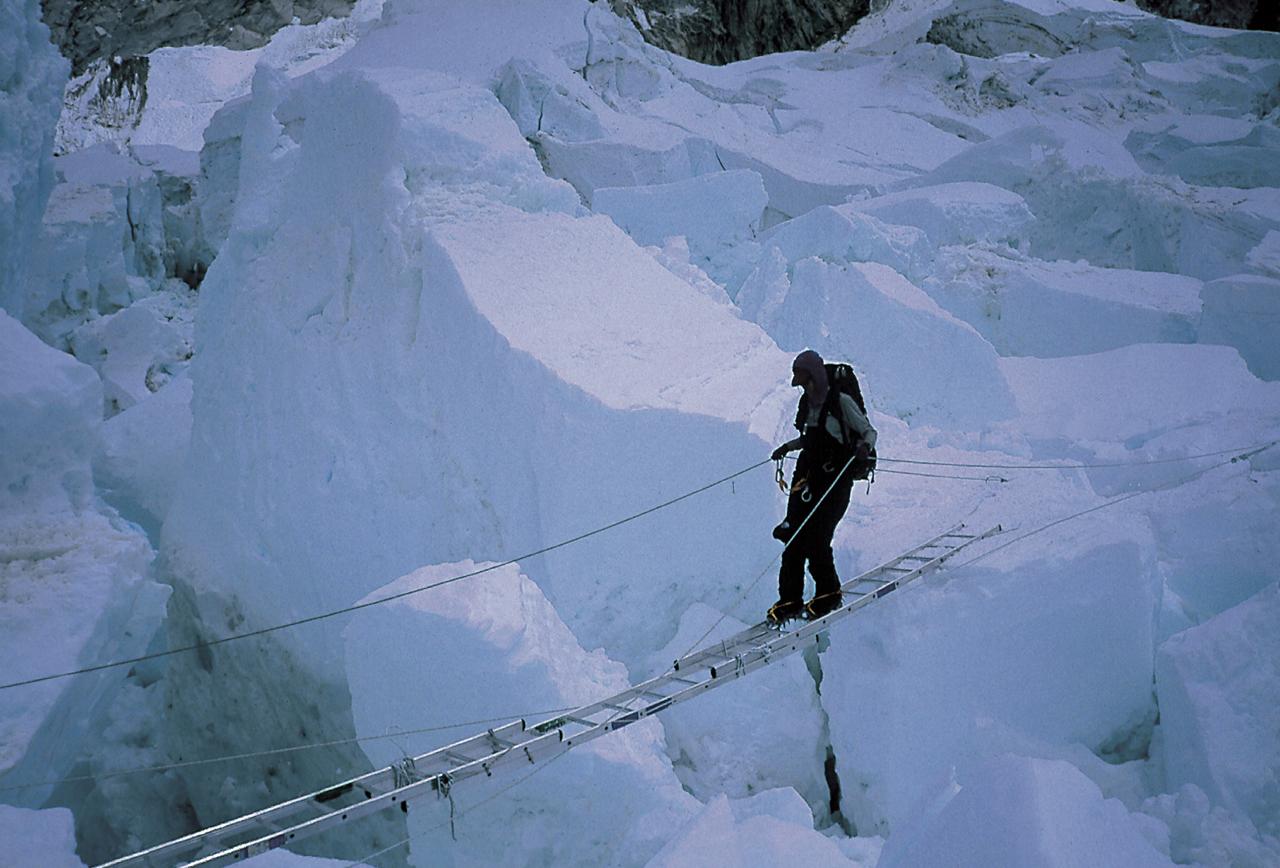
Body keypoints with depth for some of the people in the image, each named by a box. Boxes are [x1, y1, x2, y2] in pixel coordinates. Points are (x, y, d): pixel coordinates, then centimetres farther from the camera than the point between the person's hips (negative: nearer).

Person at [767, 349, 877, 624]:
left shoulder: (841, 401, -11)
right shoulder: (807, 402, 10)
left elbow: (869, 431, -5)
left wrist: (864, 445, -25)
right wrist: (789, 446, 16)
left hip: (836, 478, -6)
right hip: (808, 474, 6)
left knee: (816, 539, -11)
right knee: (794, 538, -2)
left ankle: (829, 594, 11)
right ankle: (790, 600, 5)